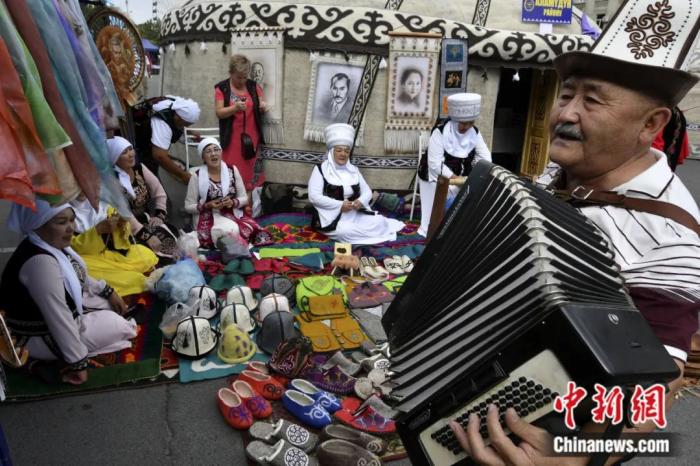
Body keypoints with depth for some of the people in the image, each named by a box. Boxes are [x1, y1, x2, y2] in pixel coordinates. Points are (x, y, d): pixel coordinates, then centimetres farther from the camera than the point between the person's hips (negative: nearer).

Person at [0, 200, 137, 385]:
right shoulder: (40, 262, -36)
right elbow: (59, 320, -32)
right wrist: (78, 363, -25)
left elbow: (77, 277, 14)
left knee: (110, 304, 12)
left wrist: (108, 291, 8)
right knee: (118, 325, -5)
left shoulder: (52, 243, -6)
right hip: (42, 335, -9)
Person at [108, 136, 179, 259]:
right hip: (128, 230, -6)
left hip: (148, 220, 6)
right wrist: (146, 236, -26)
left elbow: (159, 193, 7)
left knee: (174, 237, -17)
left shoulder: (139, 168, 3)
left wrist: (159, 216, -7)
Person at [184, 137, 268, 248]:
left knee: (250, 230, -28)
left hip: (233, 214, 3)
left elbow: (244, 198, 8)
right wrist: (207, 205, -17)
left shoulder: (232, 170, 3)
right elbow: (188, 207, -1)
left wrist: (233, 202, -14)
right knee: (230, 231, -35)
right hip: (208, 217, -3)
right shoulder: (197, 177, -5)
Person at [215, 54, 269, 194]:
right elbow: (219, 113, -7)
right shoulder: (221, 88, -3)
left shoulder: (253, 86, 6)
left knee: (251, 170, 6)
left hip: (251, 137, 3)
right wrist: (235, 107, -25)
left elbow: (263, 107, 11)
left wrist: (263, 106, -13)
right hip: (232, 139, -3)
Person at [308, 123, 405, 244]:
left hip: (356, 214, 4)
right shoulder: (320, 169, -3)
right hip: (332, 217, -4)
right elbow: (313, 197, -13)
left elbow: (367, 191, 11)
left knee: (378, 222, -20)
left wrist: (361, 201, -14)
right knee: (345, 231, -34)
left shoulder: (353, 170, 14)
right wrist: (340, 205, -21)